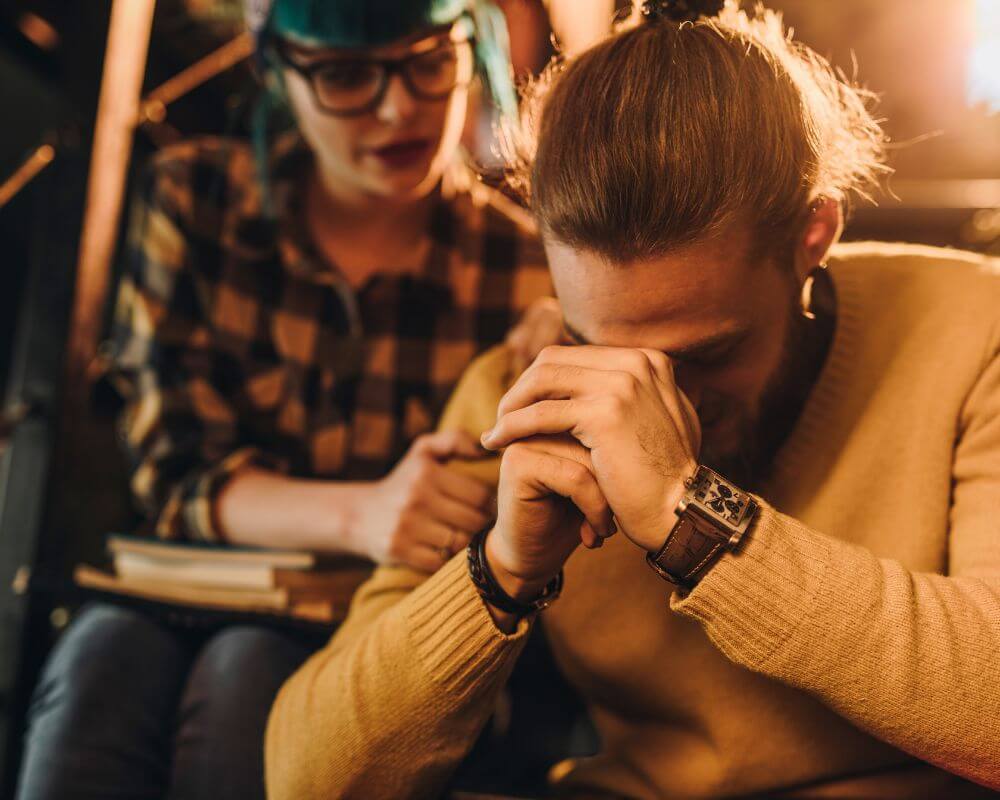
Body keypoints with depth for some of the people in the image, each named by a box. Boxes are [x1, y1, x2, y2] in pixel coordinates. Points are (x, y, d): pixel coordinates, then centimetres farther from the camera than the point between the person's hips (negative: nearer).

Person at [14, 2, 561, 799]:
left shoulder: (526, 268, -7)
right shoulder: (195, 198, -2)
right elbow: (177, 471, -6)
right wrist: (359, 515, -24)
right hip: (203, 599, 2)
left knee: (248, 671, -31)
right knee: (107, 657, -29)